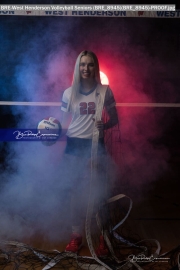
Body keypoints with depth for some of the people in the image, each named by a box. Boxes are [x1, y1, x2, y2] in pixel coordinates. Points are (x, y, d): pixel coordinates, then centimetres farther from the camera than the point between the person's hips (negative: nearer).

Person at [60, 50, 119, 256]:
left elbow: (114, 119, 2)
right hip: (74, 146, 2)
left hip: (96, 145, -1)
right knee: (76, 191, 11)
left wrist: (105, 125, -18)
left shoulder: (105, 91, -1)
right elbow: (65, 123, 6)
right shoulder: (69, 93, 2)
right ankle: (76, 235, 26)